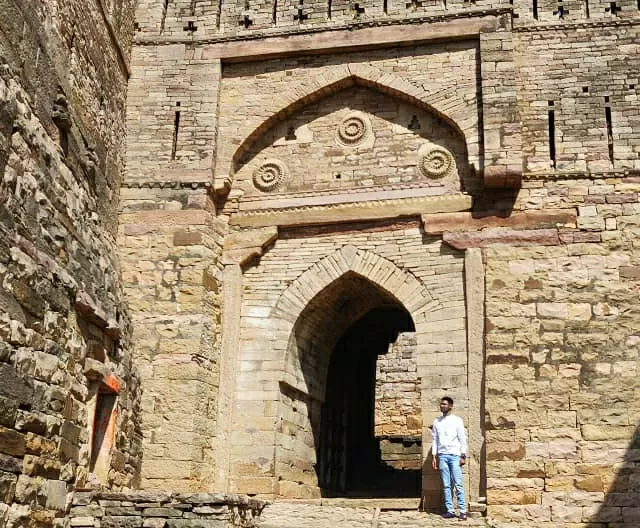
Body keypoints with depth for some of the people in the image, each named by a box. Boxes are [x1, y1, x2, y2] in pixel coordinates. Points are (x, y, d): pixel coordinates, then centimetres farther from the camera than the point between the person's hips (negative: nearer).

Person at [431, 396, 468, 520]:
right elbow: (435, 439, 12)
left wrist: (463, 456, -6)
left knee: (458, 484, -6)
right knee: (446, 485, 3)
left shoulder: (457, 420, 1)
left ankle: (463, 511, -4)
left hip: (455, 455, -3)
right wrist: (434, 457, 6)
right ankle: (450, 510, 6)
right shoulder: (437, 421, 10)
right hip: (442, 455, 3)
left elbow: (462, 439, 0)